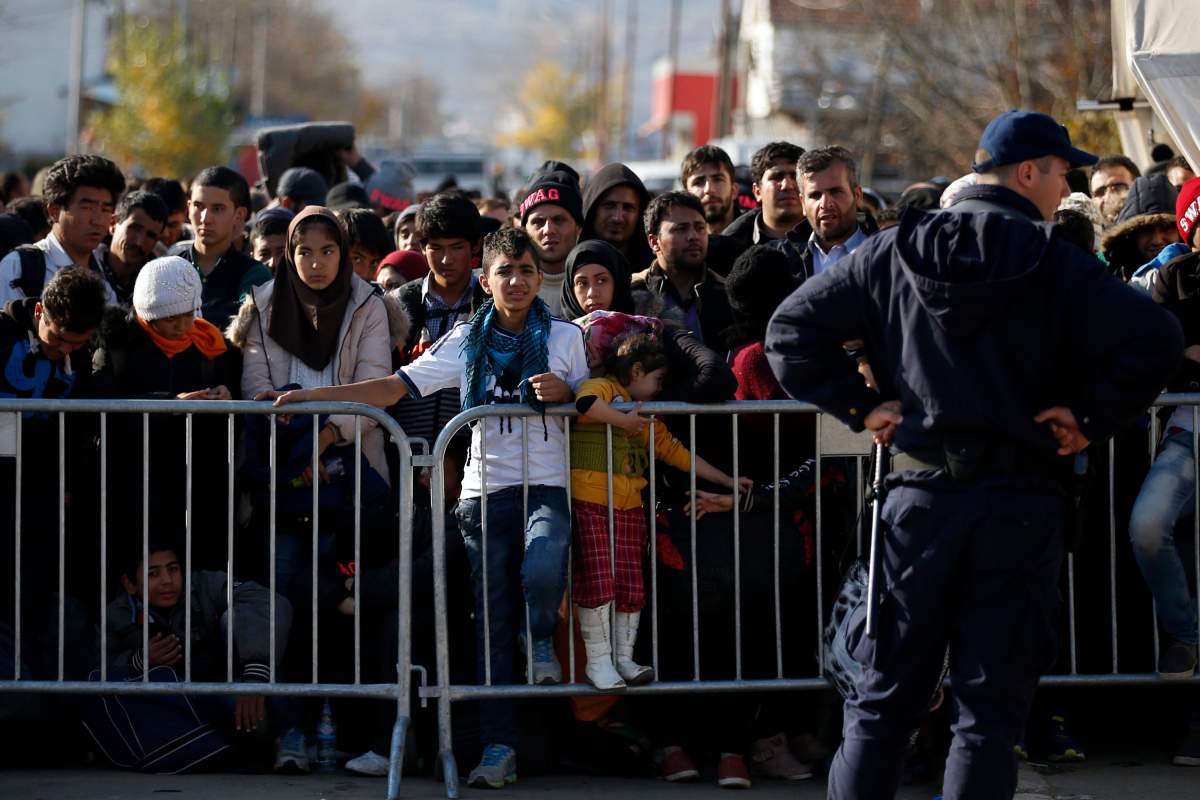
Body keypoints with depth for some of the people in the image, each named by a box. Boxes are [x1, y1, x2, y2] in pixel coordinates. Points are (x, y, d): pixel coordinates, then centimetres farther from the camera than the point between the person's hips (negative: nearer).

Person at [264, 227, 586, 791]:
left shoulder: (565, 338, 6)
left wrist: (566, 393, -13)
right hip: (486, 491, 2)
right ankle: (499, 748, 2)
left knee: (541, 575, -32)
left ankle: (542, 639, 4)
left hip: (547, 488, -2)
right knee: (492, 623, -1)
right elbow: (394, 388, 7)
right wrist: (308, 396, 0)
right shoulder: (467, 342, 11)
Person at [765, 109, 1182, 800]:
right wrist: (1092, 418, -7)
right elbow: (1156, 338, -18)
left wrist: (859, 406, 7)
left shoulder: (893, 254, 5)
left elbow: (792, 329, 5)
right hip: (1021, 503, -3)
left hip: (919, 494, 3)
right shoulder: (1055, 264, -6)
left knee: (883, 701, 10)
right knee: (991, 711, 2)